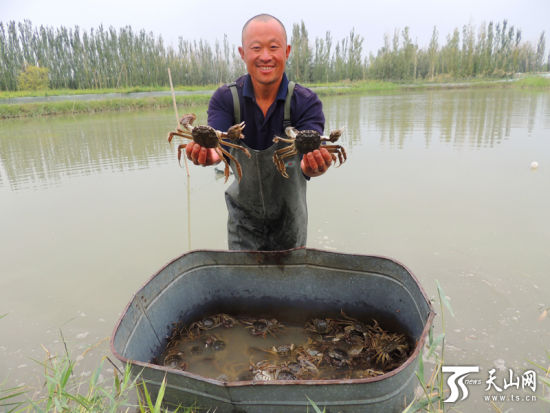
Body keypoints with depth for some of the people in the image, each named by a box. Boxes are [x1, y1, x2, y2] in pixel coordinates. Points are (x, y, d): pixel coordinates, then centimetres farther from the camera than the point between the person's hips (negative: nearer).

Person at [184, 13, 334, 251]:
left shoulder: (306, 102, -15)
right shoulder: (225, 98, -11)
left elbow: (310, 150, -30)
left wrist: (311, 166, -53)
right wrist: (210, 153, -51)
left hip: (289, 219, 0)